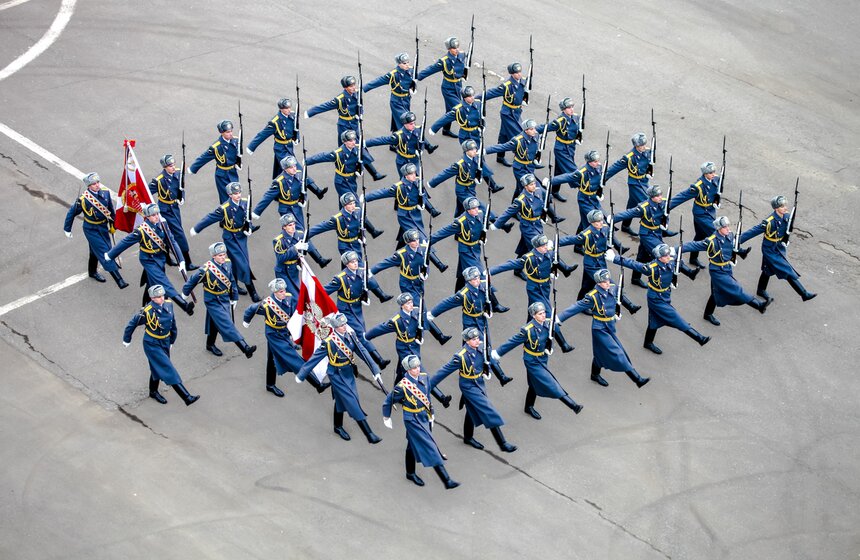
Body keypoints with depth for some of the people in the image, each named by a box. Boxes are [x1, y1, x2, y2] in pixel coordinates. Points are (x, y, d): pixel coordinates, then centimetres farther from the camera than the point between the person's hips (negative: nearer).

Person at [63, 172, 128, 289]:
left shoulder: (105, 192, -10)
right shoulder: (83, 199, -23)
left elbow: (111, 209, 6)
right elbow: (71, 213, -9)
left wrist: (112, 224, 14)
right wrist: (67, 229, 0)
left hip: (103, 227, 6)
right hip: (91, 230, -6)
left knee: (96, 251, 24)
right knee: (104, 252, -9)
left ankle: (92, 272, 48)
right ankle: (119, 280, -12)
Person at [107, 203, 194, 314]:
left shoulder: (162, 225, -6)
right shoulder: (142, 230, -20)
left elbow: (172, 242, -2)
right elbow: (125, 242, -10)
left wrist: (181, 260, -7)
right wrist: (110, 255, -1)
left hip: (161, 259, 6)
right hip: (149, 261, -6)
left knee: (152, 284, 21)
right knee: (165, 284, -16)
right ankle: (184, 305, -31)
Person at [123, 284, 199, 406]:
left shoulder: (168, 305, -8)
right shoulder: (147, 311, -25)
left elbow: (172, 323, 8)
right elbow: (132, 324, -11)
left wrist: (172, 340, 17)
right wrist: (126, 340, 2)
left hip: (165, 342, 6)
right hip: (152, 345, -6)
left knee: (158, 368, 22)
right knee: (168, 370, -8)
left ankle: (153, 392, 45)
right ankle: (187, 397, -10)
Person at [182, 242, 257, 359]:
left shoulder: (228, 264, -7)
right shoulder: (206, 270, -26)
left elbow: (232, 281, 7)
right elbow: (192, 280, -11)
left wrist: (234, 297, 14)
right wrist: (185, 293, 4)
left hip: (225, 300, 7)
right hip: (213, 302, -7)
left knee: (216, 323, 23)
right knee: (227, 325, -12)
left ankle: (210, 345, 44)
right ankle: (245, 348, -19)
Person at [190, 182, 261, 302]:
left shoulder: (245, 203, -8)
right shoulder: (224, 208, -24)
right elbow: (209, 218, -15)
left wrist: (249, 228, -8)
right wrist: (196, 229, -6)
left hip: (241, 235, 5)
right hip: (230, 238, -5)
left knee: (236, 262, 17)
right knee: (243, 263, -6)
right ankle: (252, 292, 0)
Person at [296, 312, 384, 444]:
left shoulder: (350, 334, -10)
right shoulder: (329, 342, -24)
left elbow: (362, 351, -4)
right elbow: (315, 358, -17)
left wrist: (375, 370, -6)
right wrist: (301, 375, -10)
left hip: (349, 372, 6)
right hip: (337, 375, -6)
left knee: (341, 399, 23)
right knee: (352, 401, -6)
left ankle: (338, 427, 45)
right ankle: (369, 434, -4)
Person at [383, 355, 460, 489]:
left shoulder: (425, 378, -4)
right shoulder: (402, 386, -23)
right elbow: (389, 401, -9)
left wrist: (431, 414, 16)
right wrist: (386, 418, 3)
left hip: (424, 418, 7)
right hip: (413, 420, -6)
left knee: (413, 446, 24)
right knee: (430, 448, -9)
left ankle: (410, 473, 42)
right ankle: (446, 480, -9)